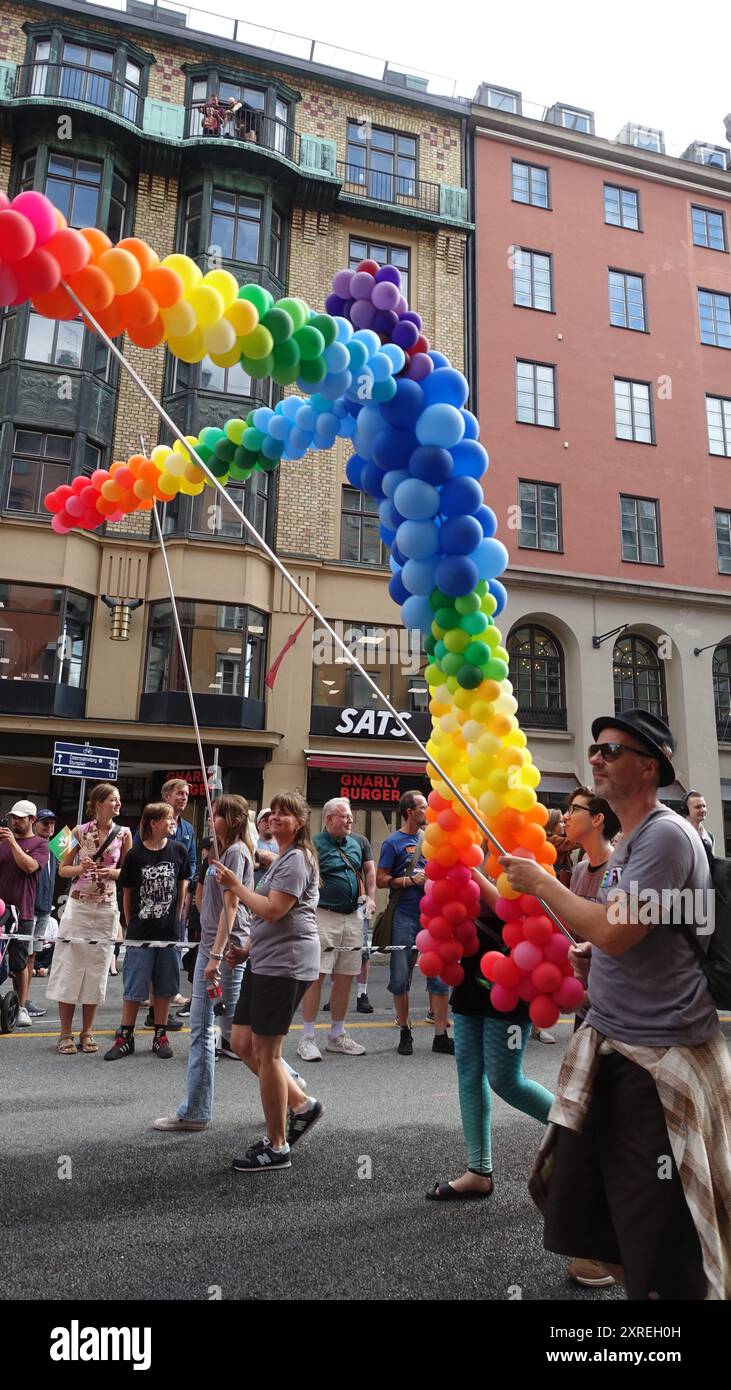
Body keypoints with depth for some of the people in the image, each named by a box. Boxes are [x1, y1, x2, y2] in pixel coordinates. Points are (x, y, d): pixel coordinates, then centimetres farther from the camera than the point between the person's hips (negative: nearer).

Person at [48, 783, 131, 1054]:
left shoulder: (123, 834, 1)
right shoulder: (80, 831, -2)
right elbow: (62, 869, 3)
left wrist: (112, 872, -11)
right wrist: (81, 868, -15)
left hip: (106, 908, 1)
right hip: (78, 905, -1)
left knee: (97, 970, 7)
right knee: (70, 966, 1)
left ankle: (87, 1032, 19)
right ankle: (66, 1034, 13)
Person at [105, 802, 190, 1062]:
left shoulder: (178, 851, -1)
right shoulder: (136, 854, -6)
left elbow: (181, 888, 7)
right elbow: (127, 893, 2)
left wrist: (176, 919, 5)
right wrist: (131, 925, 4)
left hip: (168, 932, 2)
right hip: (140, 931, -2)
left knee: (164, 986, 10)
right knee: (133, 987, 5)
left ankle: (160, 1035, 23)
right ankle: (125, 1037, 18)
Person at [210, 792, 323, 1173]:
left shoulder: (297, 859, -12)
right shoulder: (282, 858, 20)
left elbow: (272, 911, -20)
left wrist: (235, 885, -11)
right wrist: (247, 949, 19)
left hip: (285, 965, -10)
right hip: (265, 962, 10)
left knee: (265, 1052, -2)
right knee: (243, 1044, 11)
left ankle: (277, 1147, 11)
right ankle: (301, 1104, 24)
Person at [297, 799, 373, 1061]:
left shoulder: (356, 844, 14)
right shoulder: (315, 845, -6)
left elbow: (368, 872, 25)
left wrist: (369, 898, 12)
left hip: (352, 917, 6)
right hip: (324, 916, -6)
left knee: (345, 978, 11)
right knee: (316, 976, -5)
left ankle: (337, 1036, 23)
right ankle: (307, 1039, 5)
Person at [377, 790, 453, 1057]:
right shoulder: (393, 842, -3)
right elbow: (381, 880, -7)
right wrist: (411, 880, -12)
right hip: (405, 917, -4)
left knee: (440, 975, 2)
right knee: (401, 977, 4)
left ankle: (441, 1036, 9)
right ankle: (405, 1033, 18)